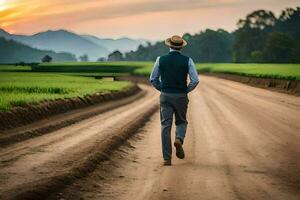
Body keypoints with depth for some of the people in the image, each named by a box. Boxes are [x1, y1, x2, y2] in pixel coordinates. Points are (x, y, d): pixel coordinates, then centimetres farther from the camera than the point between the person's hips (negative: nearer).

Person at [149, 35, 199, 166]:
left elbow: (153, 79, 2)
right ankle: (179, 139, -12)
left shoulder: (161, 60, -2)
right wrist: (186, 90, 6)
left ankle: (167, 158, -1)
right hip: (181, 96, 0)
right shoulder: (187, 60, -4)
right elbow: (195, 80, -10)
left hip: (165, 96, 0)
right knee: (181, 122, 21)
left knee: (166, 126, 4)